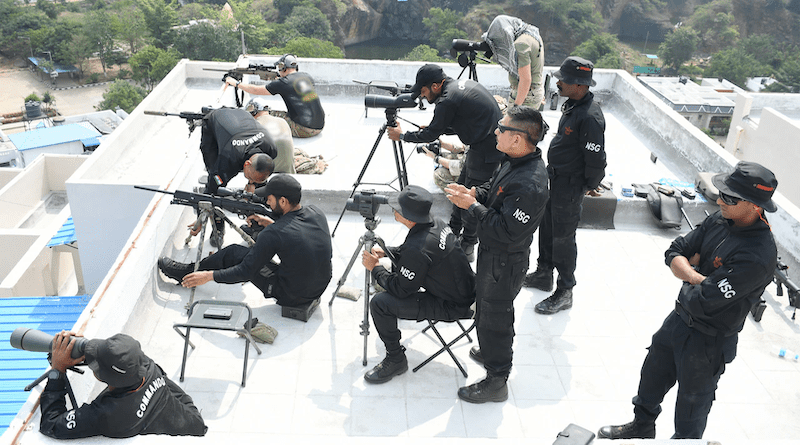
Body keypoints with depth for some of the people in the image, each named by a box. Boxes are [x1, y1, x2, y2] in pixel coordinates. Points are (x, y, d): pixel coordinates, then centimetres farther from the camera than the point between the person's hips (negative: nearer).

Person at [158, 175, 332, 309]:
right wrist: (269, 223, 10)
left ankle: (187, 272, 26)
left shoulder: (274, 233, -24)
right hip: (320, 288, 7)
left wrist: (208, 276, -4)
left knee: (234, 253, 4)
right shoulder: (316, 213, -5)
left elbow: (245, 272, -16)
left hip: (291, 297, -7)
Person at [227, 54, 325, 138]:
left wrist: (236, 83, 19)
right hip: (320, 127, 7)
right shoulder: (307, 77, 11)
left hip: (303, 130, -7)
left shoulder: (283, 83, -7)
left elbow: (255, 90, 5)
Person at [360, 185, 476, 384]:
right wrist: (386, 252, 10)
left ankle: (395, 360, 1)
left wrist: (375, 268, -6)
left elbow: (400, 289, -19)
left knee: (380, 303, -17)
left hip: (453, 307, -10)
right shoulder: (436, 223, -4)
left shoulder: (417, 250, -31)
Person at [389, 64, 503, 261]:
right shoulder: (462, 84, 10)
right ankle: (453, 231, 35)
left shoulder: (448, 100, -20)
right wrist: (434, 129, 16)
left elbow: (431, 135, -9)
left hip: (487, 152, -10)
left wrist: (402, 136, 4)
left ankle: (468, 245, 15)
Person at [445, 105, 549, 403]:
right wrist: (475, 193, -4)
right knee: (487, 308, 28)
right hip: (492, 253, 10)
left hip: (504, 263, -10)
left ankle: (496, 381, 26)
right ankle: (490, 352, 51)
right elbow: (494, 190, 16)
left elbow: (508, 233, -32)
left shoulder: (529, 185, -33)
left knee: (495, 318, 7)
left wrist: (473, 206, -26)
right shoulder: (515, 161, -2)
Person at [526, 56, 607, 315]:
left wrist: (588, 187, -10)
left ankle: (564, 293, 17)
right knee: (546, 227, 22)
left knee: (563, 238, 1)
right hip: (554, 178, 10)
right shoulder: (572, 104, 3)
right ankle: (543, 274, 41)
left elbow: (596, 160, -24)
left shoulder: (590, 117, -28)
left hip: (570, 186, -10)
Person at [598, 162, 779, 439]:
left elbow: (702, 301, -32)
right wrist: (698, 277, -19)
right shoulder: (721, 220, -7)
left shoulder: (759, 255, -32)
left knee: (692, 401, 15)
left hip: (708, 341, -8)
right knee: (652, 375, 26)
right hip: (679, 318, 8)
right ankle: (642, 427, 51)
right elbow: (674, 253, -1)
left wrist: (689, 275, -12)